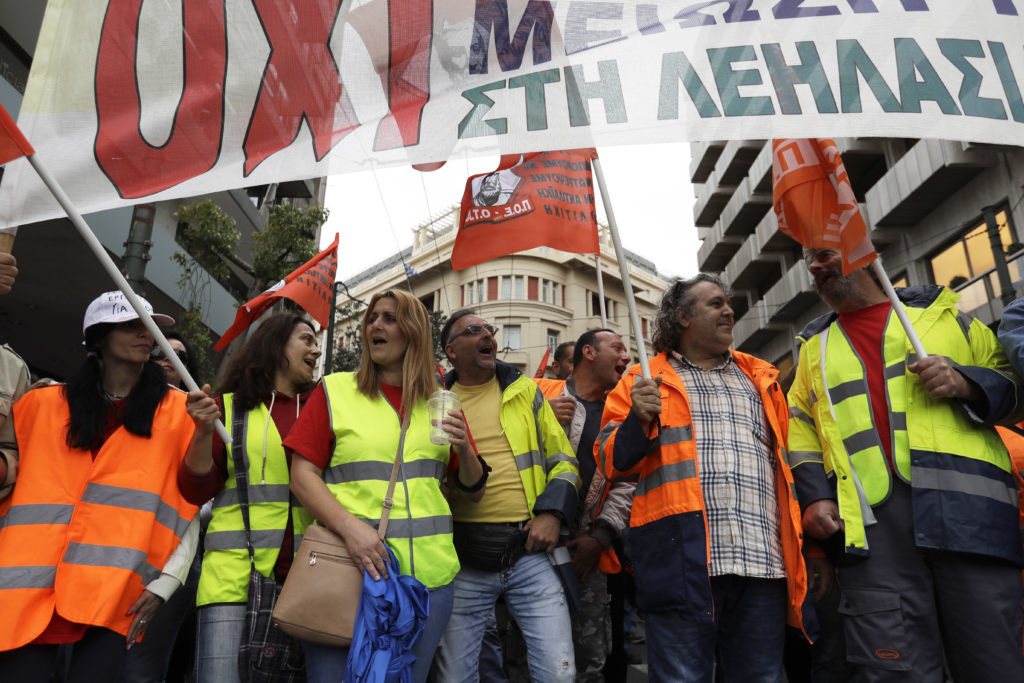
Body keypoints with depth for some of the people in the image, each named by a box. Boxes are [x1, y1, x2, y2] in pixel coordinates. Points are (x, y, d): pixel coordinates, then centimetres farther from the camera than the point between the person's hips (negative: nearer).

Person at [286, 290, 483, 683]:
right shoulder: (335, 391, 3)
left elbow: (473, 487, 13)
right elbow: (302, 475, -3)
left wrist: (464, 449, -8)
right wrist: (349, 526, -18)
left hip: (427, 573, 3)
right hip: (349, 570, -2)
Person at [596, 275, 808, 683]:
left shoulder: (761, 378, 22)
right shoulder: (644, 381, 10)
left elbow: (787, 461, 23)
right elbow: (610, 462, 5)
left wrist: (801, 551, 14)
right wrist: (639, 420, -15)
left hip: (764, 563, 4)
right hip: (682, 560, -3)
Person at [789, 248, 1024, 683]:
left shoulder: (941, 312, 19)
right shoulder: (815, 346, 23)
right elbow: (800, 432, 18)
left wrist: (965, 383, -4)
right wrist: (815, 495, 3)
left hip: (965, 501, 0)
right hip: (871, 515, 1)